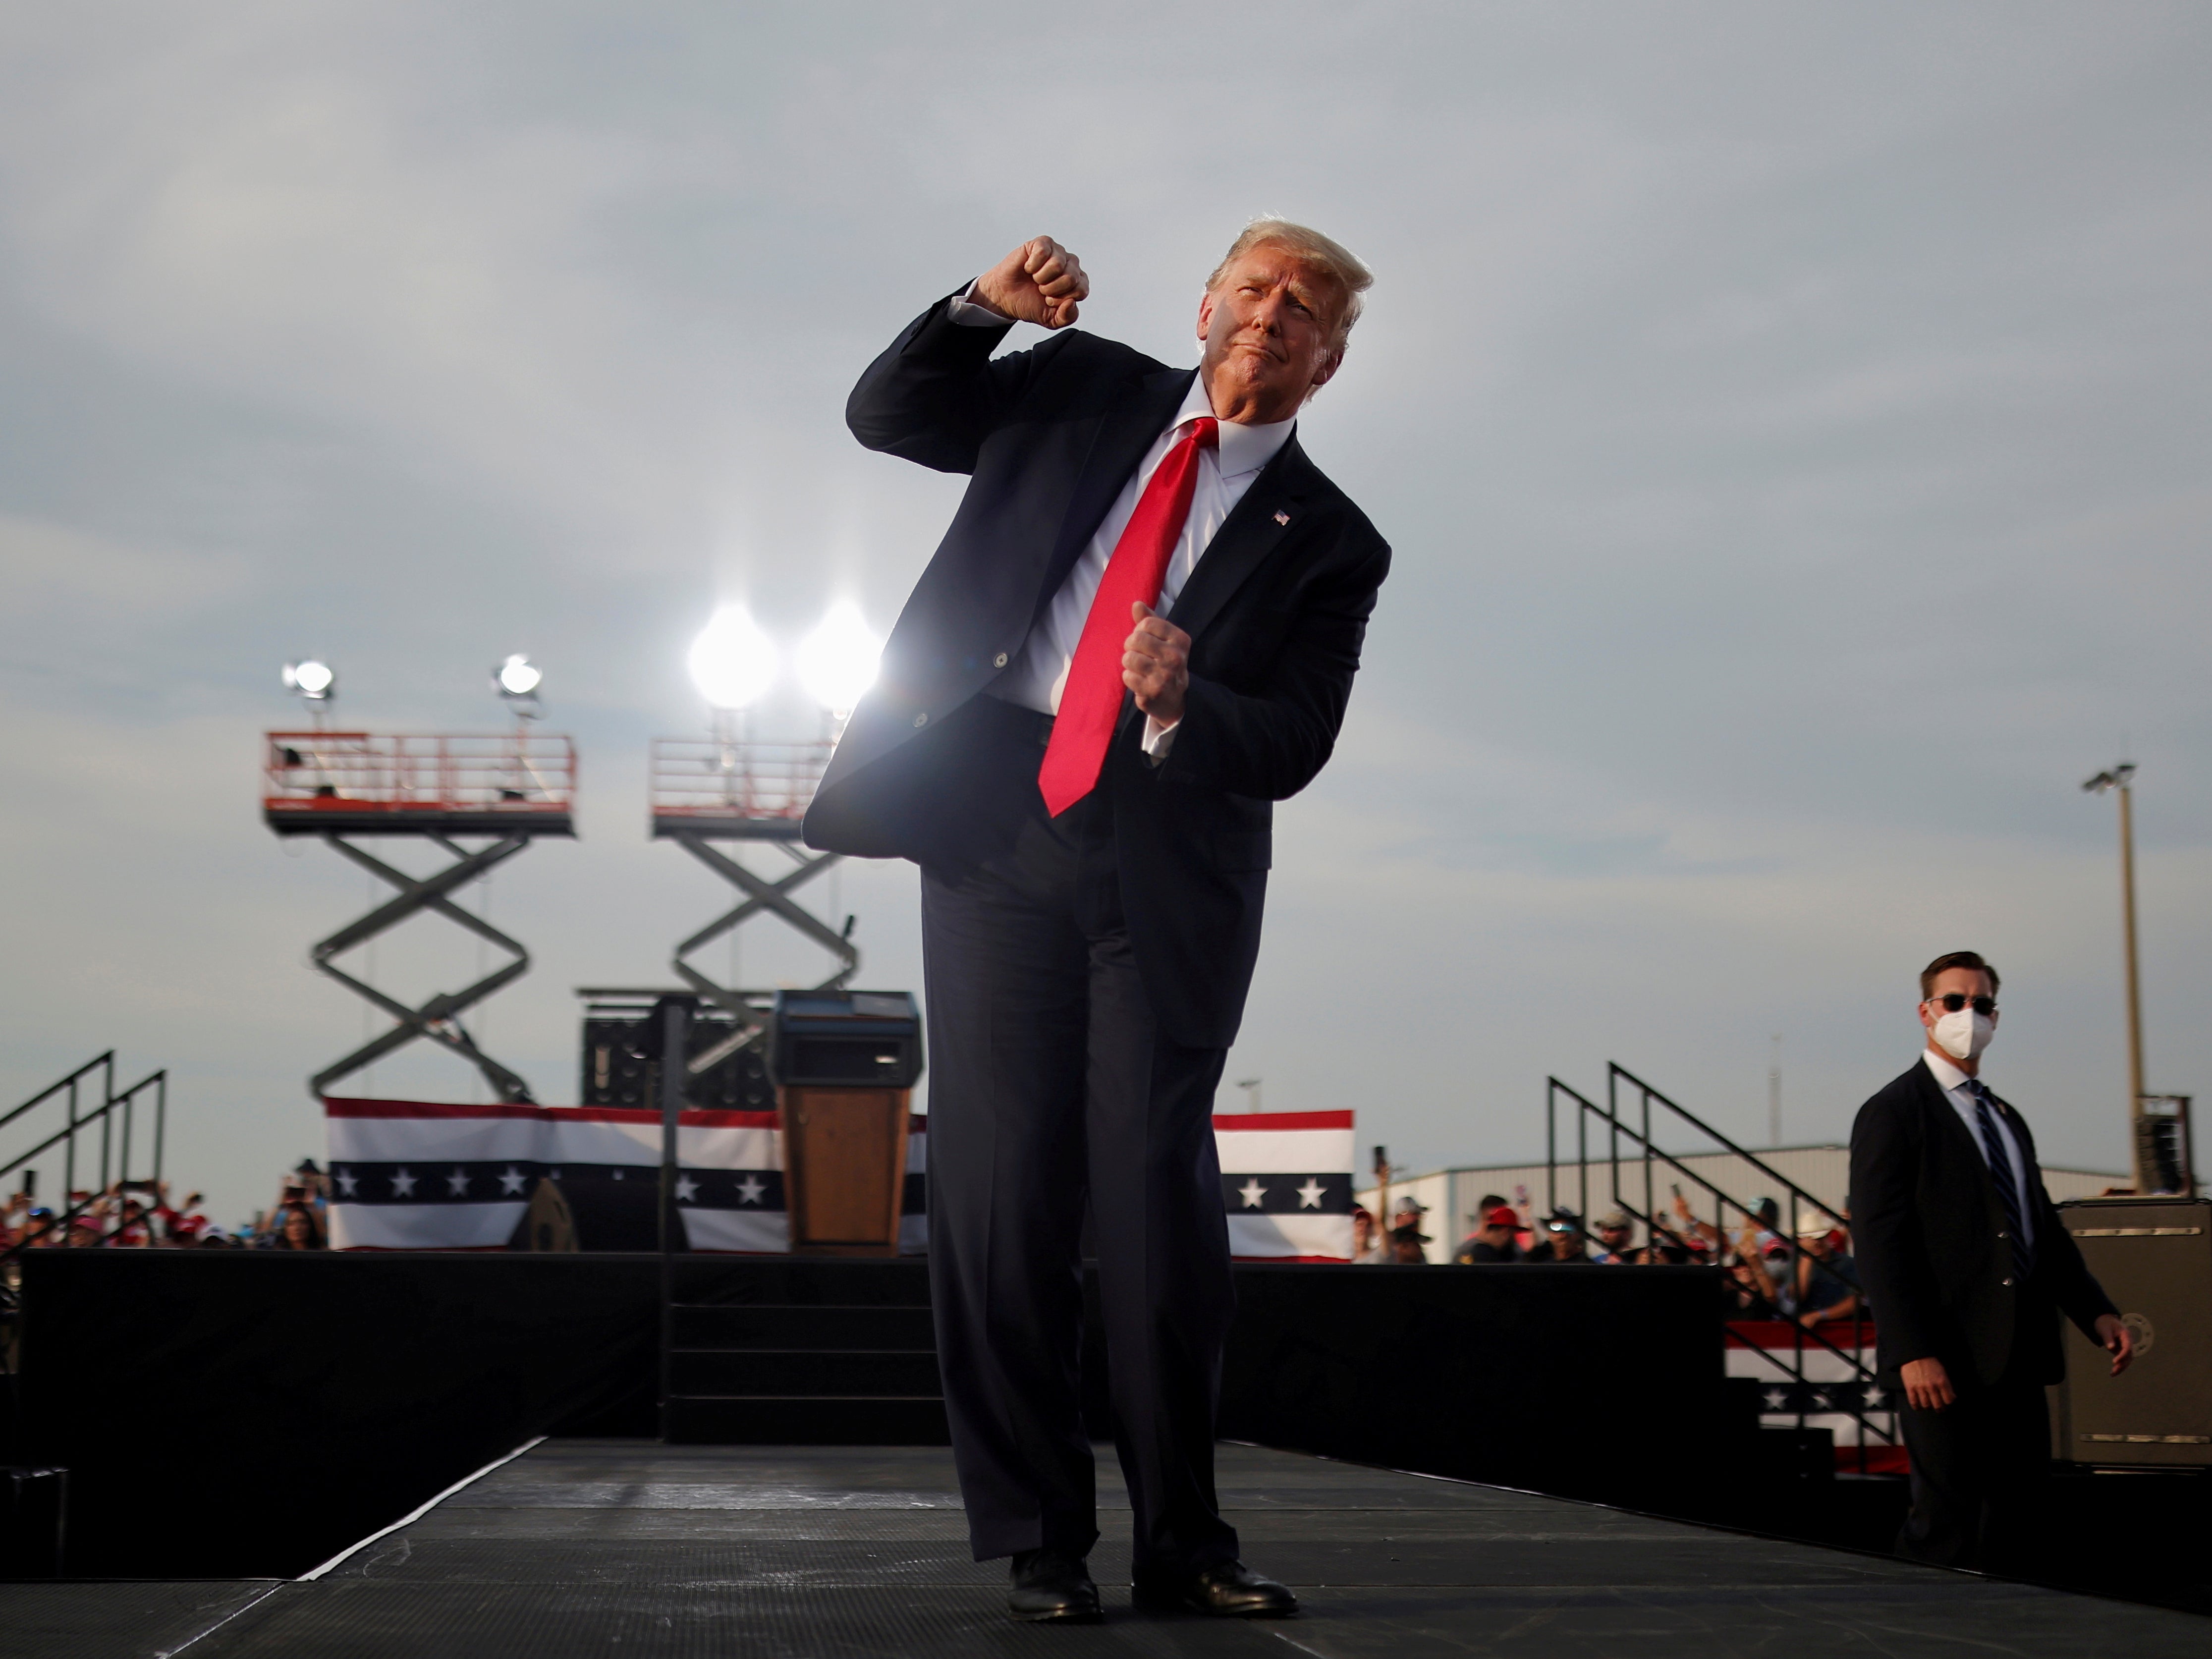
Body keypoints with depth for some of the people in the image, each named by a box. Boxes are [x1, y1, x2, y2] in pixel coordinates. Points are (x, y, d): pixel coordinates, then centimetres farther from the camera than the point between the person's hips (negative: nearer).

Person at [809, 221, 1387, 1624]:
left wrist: (1183, 707, -20)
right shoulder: (1090, 393, 17)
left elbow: (1290, 752, 1)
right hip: (996, 822, 1)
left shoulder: (1329, 543, 10)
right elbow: (887, 415, 18)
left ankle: (1184, 1538, 4)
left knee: (1159, 1183, -6)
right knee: (1003, 1179, -3)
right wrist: (984, 308, 2)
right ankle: (1038, 1537, 3)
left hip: (1170, 861, -1)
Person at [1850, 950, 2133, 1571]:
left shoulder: (2007, 1119, 21)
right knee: (1951, 1539, -9)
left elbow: (2044, 1230, 23)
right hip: (1947, 1362, -8)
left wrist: (2096, 1312, 8)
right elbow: (1880, 1244, -13)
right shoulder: (1894, 1113, -5)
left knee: (2012, 1528, 8)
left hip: (2019, 1358, 8)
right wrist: (1913, 1352, -21)